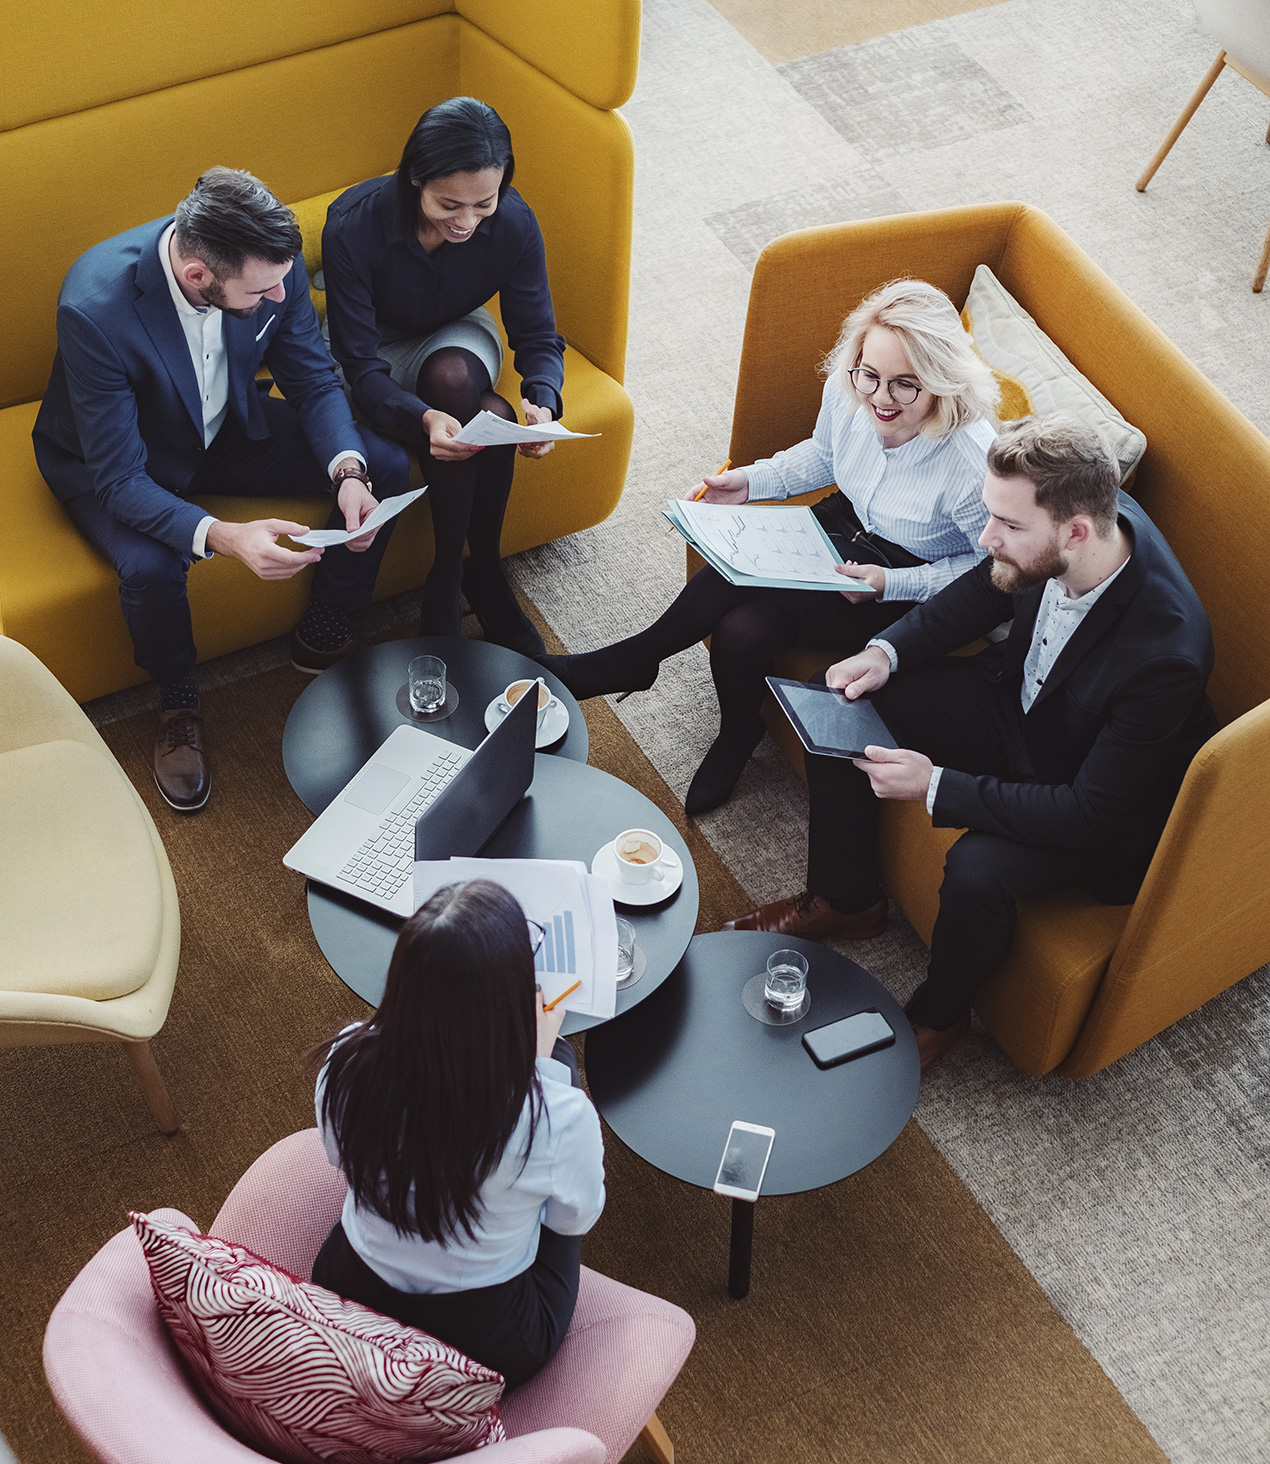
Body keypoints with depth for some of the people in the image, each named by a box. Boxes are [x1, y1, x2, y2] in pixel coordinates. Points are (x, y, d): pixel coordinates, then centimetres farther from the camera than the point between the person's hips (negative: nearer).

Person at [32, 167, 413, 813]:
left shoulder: (270, 264, -24)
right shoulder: (95, 306, -38)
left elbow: (315, 381, -9)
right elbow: (120, 480, -34)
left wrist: (349, 473, -28)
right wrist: (220, 536, -50)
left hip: (226, 427, 5)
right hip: (114, 461, -5)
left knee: (387, 466, -10)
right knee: (151, 567, -35)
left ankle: (323, 634, 12)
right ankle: (177, 699, -1)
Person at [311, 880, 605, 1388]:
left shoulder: (345, 1065, -25)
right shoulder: (559, 1119, -34)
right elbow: (575, 1217, -10)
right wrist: (541, 1060, -9)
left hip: (348, 1306, 3)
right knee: (561, 1057, 12)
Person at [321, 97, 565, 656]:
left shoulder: (514, 222, -25)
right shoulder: (353, 226, -33)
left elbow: (538, 337, -15)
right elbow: (361, 370, -32)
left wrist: (542, 402, -39)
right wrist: (424, 419, -53)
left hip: (454, 336, 3)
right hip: (376, 342, -3)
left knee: (452, 376, -35)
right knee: (488, 417, -32)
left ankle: (448, 580, -18)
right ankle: (482, 572, -11)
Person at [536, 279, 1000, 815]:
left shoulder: (971, 460, -31)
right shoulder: (846, 390, -14)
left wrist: (890, 585, -25)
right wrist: (751, 480, -4)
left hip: (908, 586, -6)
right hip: (842, 528, 6)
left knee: (744, 627, -21)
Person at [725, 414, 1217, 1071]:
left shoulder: (1164, 654, -40)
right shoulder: (1089, 508, -21)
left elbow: (1090, 813, -32)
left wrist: (936, 787, -30)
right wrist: (886, 651, -14)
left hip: (1103, 799, -7)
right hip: (1018, 695, 7)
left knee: (977, 870, -32)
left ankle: (938, 1017, 2)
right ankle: (844, 898, 20)